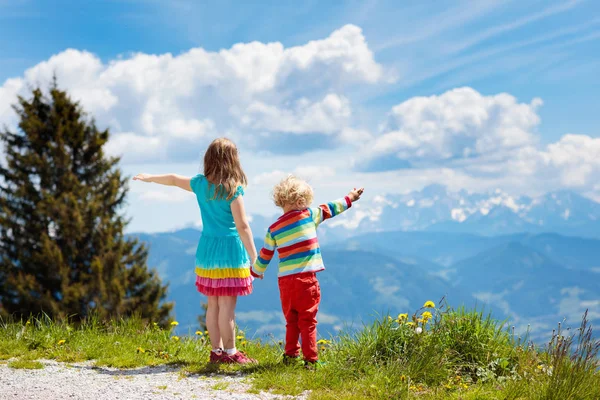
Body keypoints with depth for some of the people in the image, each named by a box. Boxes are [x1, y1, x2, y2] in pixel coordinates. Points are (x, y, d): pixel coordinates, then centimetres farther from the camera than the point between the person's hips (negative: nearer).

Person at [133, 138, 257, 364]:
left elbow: (174, 179, 24)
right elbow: (242, 225, -14)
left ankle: (217, 351, 18)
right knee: (227, 305, -3)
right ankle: (230, 353, 0)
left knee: (213, 304, 12)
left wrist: (150, 178, 42)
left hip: (207, 250, 6)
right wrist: (254, 257, -10)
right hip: (230, 251, -6)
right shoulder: (233, 188, -12)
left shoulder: (201, 184, 6)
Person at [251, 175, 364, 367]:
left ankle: (290, 355, 16)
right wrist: (350, 198, 23)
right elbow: (330, 209, 9)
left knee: (291, 320, 16)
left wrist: (255, 272, 32)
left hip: (285, 281, 4)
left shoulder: (273, 229, 8)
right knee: (308, 321, 1)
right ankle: (310, 358, 2)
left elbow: (264, 256, 15)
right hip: (305, 279, -4)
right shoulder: (308, 216, -3)